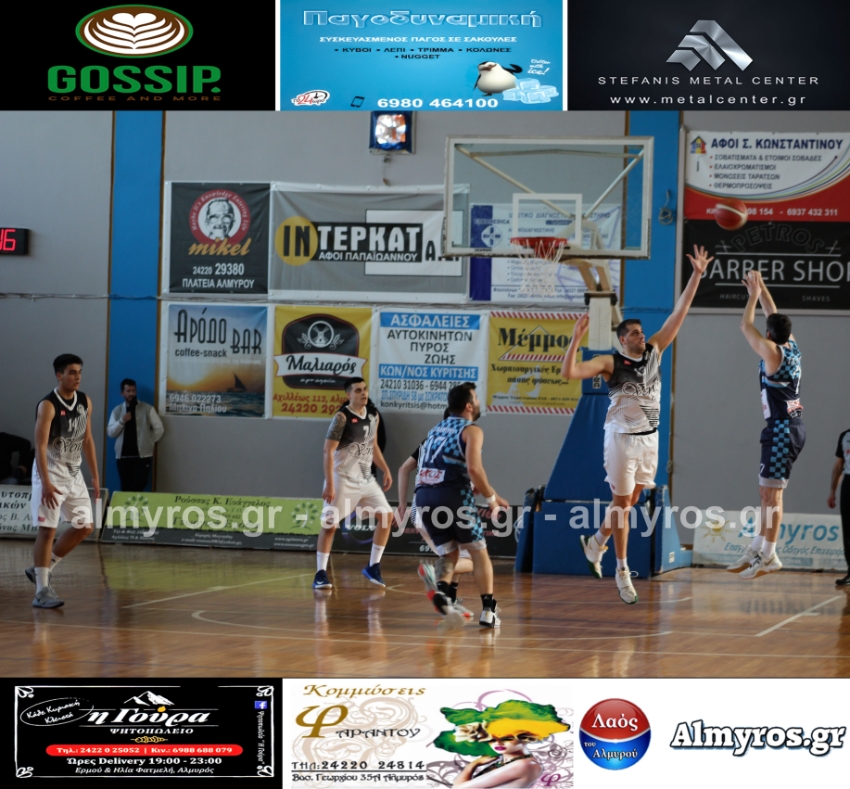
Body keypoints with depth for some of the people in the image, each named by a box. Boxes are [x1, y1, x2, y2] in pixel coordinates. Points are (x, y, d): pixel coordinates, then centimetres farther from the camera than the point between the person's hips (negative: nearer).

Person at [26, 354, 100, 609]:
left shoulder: (85, 402, 5)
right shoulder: (48, 406, -16)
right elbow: (40, 447, -20)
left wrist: (95, 476, 11)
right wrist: (46, 483, -28)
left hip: (74, 473, 7)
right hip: (51, 472, -7)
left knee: (84, 527, 7)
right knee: (47, 530, -8)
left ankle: (42, 569, 20)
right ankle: (42, 591, -6)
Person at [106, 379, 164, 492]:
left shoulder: (147, 409, 2)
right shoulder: (117, 411, 10)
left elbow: (159, 429, 5)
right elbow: (110, 433, 4)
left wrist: (147, 443, 6)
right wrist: (122, 421, -10)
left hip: (142, 455, -3)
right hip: (123, 456, 3)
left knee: (138, 489, -12)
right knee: (125, 489, 4)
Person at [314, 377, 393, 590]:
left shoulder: (373, 416, 6)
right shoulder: (342, 417, -15)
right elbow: (328, 451, -17)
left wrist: (386, 471, 13)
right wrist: (330, 484, -23)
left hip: (365, 478, 7)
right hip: (342, 478, -7)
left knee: (386, 515, -1)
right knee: (329, 525, -7)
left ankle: (373, 566, 9)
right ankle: (320, 574, 0)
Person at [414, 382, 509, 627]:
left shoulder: (436, 430, 26)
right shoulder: (471, 431, 3)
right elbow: (474, 468, -13)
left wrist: (482, 490, 28)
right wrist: (491, 497, 0)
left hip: (424, 495, 6)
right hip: (453, 495, -6)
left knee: (449, 553, 18)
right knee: (479, 552, 9)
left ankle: (442, 589, -11)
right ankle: (488, 611, 2)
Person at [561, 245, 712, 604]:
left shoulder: (654, 351, 5)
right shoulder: (610, 362, -8)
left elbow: (678, 314, 2)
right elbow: (568, 372, -18)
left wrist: (696, 276, -4)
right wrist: (576, 338, -30)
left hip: (650, 437, 5)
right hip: (622, 437, -5)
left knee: (631, 500, 15)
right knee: (622, 501, -1)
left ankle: (596, 542, 37)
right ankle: (622, 571, 5)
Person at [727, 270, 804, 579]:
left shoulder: (772, 352, -14)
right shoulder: (792, 347, 8)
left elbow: (746, 325, -4)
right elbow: (774, 316, 23)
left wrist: (754, 294, 7)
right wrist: (761, 289, 25)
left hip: (782, 428, -9)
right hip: (790, 426, 9)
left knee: (772, 492, -8)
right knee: (766, 492, 12)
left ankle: (769, 556, -8)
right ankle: (757, 550, 15)